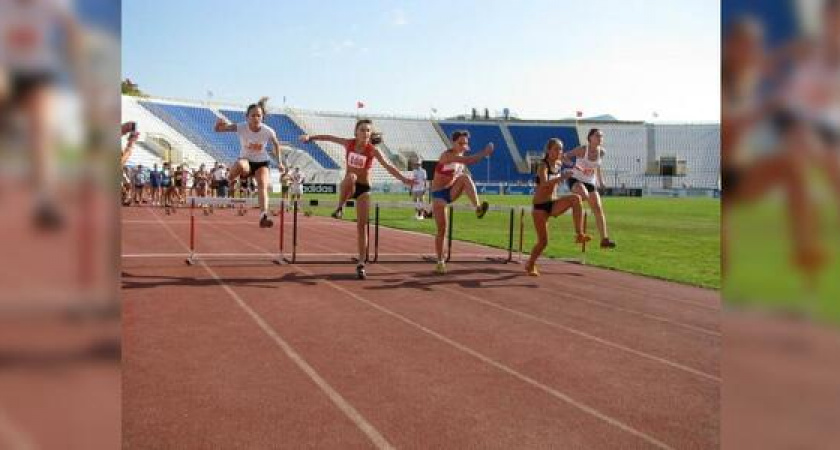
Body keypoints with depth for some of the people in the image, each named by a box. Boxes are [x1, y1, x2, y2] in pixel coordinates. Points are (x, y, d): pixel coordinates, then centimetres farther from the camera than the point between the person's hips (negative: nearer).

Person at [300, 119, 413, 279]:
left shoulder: (373, 150, -13)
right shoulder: (349, 144, -5)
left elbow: (387, 165, -24)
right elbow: (329, 137, 4)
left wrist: (403, 178, -37)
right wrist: (310, 136, -4)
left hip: (363, 188, -1)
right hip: (348, 186, 1)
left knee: (362, 226, -4)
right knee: (351, 177, -38)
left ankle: (361, 264, 4)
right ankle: (340, 208, -21)